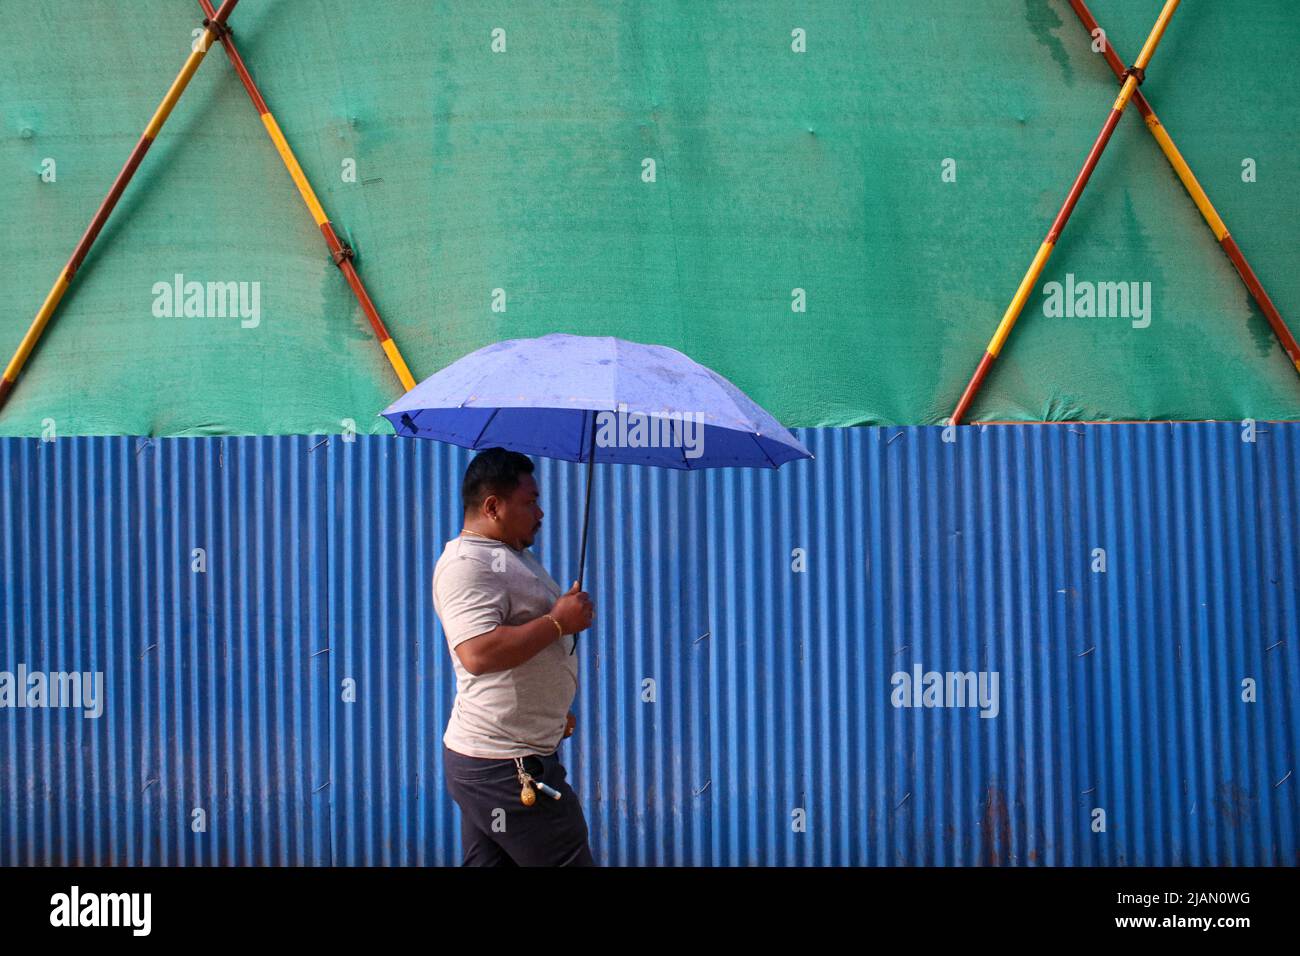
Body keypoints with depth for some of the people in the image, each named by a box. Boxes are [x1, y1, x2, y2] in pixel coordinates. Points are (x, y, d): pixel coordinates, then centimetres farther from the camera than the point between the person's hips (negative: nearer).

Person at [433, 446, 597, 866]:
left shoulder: (512, 555, 18)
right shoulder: (467, 564, -16)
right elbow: (478, 653, -30)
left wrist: (555, 711, 25)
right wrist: (558, 622, -21)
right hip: (504, 766, -10)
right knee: (569, 859, -5)